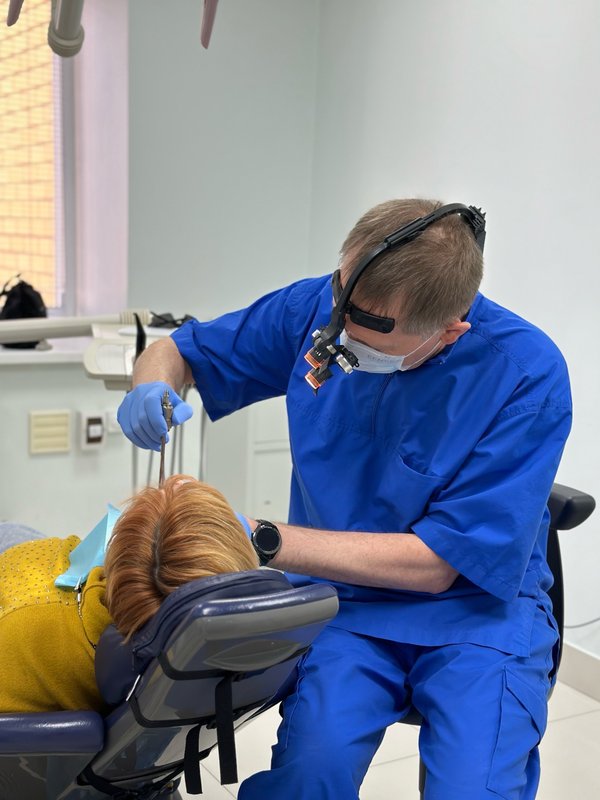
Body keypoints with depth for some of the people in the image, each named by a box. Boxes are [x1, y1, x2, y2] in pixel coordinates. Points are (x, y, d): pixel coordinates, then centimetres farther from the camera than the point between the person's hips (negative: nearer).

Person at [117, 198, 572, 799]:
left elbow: (438, 564, -18)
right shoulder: (316, 308, -7)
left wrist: (260, 539, -22)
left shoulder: (529, 375, -18)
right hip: (342, 593, 2)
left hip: (474, 601, -1)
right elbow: (175, 351, 8)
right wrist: (150, 390, -17)